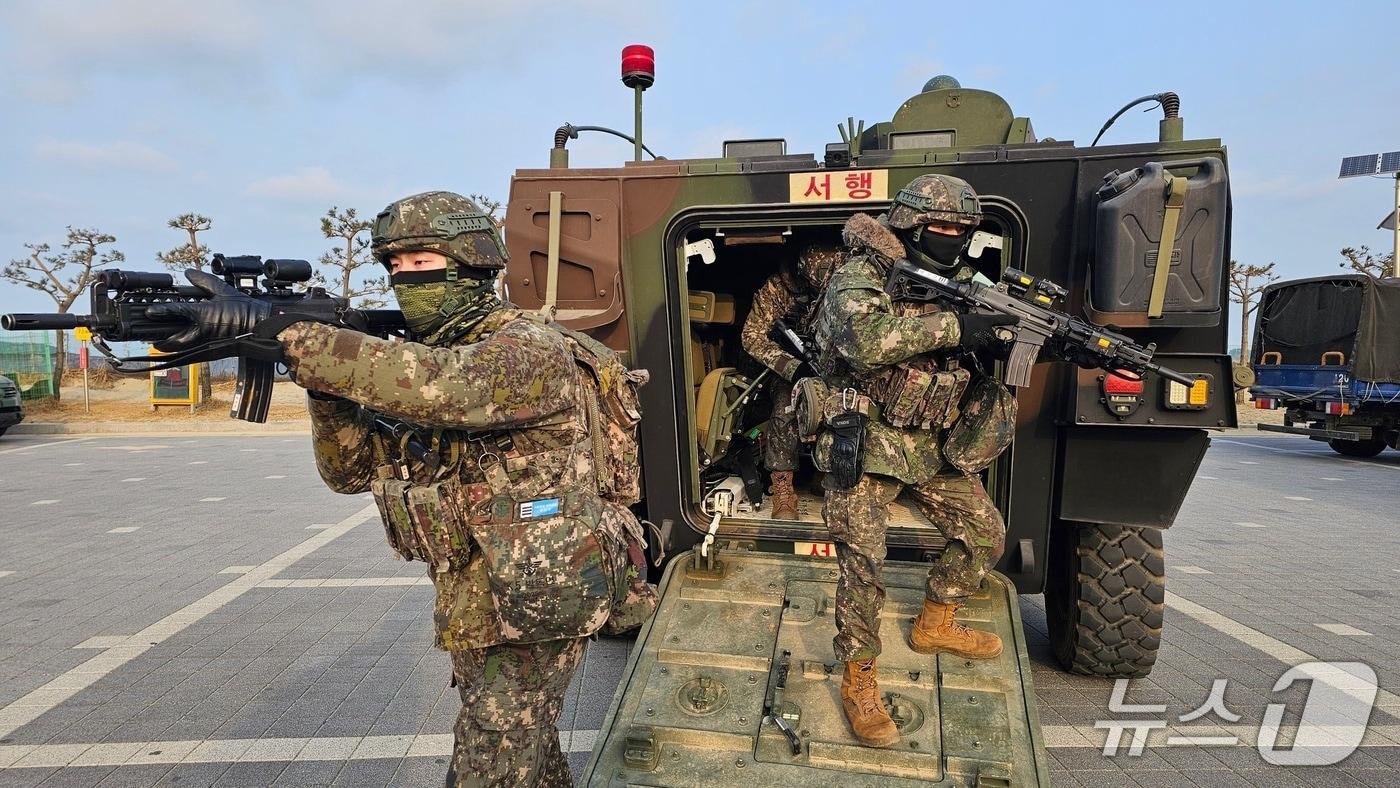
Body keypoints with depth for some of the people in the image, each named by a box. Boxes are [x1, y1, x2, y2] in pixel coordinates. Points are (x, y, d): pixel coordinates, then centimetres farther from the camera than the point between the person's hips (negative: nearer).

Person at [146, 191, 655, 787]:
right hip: (475, 611, 8)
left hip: (535, 607, -8)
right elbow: (352, 469, 5)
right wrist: (327, 378, -12)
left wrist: (277, 328, -38)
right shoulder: (429, 356, 8)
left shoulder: (530, 350, -18)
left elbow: (433, 385, -39)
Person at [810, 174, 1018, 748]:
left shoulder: (961, 282, 9)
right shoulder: (860, 275, -14)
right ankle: (859, 681, 7)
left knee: (985, 534, 12)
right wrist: (954, 327, -33)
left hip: (935, 443, 7)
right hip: (867, 442, -7)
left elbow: (992, 343, 8)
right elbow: (866, 339, -34)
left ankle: (934, 626, 33)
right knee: (863, 561, -10)